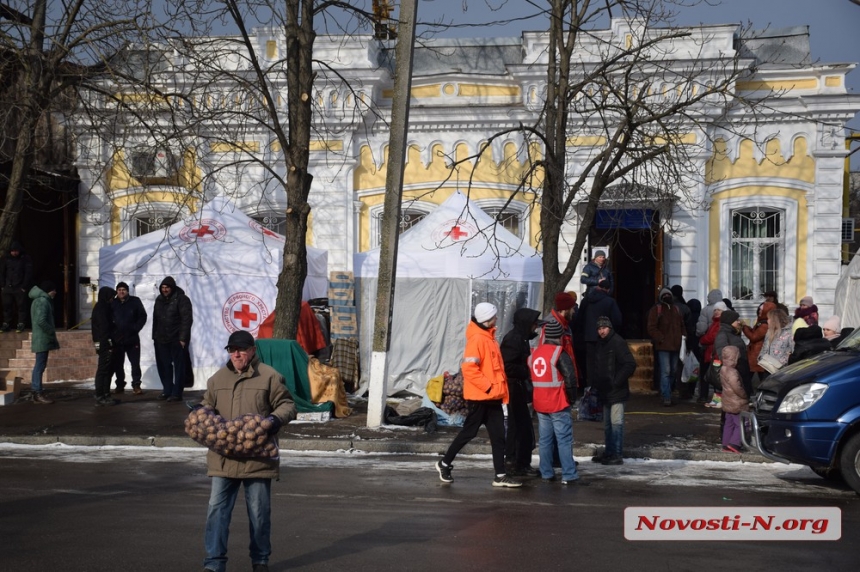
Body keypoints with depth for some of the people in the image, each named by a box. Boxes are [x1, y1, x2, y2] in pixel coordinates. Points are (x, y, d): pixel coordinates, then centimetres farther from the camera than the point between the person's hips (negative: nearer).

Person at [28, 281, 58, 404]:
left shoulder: (39, 300, 18)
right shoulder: (43, 301, -14)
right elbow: (41, 321, -25)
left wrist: (51, 332, 14)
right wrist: (52, 332, -14)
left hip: (41, 338, 10)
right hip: (43, 339, -10)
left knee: (40, 366, 12)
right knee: (40, 365, -8)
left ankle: (36, 393, 16)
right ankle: (38, 394, -7)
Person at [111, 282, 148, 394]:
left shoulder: (135, 301, -1)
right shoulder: (113, 303, 3)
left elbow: (143, 316, 2)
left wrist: (136, 328, -8)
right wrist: (111, 331, -5)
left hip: (132, 338, -2)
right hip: (117, 339, 2)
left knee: (135, 363, -2)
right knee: (118, 364, 9)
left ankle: (136, 385, 5)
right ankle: (120, 384, 20)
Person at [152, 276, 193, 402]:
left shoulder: (181, 299, -7)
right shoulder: (159, 300, 14)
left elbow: (187, 319, -12)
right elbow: (155, 319, 19)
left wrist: (183, 338, -17)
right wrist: (154, 336, 14)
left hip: (177, 340, -6)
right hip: (162, 339, 6)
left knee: (178, 366, -2)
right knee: (163, 366, 7)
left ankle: (177, 393, 1)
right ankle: (167, 390, 18)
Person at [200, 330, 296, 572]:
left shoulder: (269, 377, -3)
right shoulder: (218, 378, 10)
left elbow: (287, 405, 0)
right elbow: (208, 405, 22)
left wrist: (277, 418, -19)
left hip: (258, 458, -3)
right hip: (224, 458, 3)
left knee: (259, 512, 9)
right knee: (217, 509, 0)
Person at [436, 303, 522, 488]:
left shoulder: (488, 337, 13)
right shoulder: (477, 339, -16)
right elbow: (469, 368, -23)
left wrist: (501, 389, 13)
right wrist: (488, 386, -19)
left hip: (493, 397, 9)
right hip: (479, 397, -9)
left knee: (498, 436, 5)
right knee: (468, 432, 2)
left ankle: (500, 476, 7)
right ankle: (445, 463, 18)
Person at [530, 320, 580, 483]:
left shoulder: (534, 353, 9)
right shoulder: (560, 354, -12)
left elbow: (528, 377, 15)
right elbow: (570, 378, -17)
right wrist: (572, 398, -3)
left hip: (540, 405, 6)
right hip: (558, 404, -6)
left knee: (545, 440, 11)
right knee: (564, 440, -3)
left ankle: (546, 473, 14)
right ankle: (569, 475, -4)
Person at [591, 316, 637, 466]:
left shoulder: (618, 342, -13)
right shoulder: (601, 344, 13)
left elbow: (630, 364, -19)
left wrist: (617, 381, -17)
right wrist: (597, 383, 12)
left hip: (616, 392, -9)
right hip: (605, 392, 9)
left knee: (616, 423, -7)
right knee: (607, 424, 15)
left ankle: (617, 455, -4)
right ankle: (609, 452, 24)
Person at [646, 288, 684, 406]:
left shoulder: (675, 309, 17)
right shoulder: (656, 309, -2)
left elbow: (681, 325, 25)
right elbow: (651, 328, -8)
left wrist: (681, 337, 9)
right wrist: (661, 339, -14)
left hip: (675, 346, 6)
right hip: (663, 346, -6)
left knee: (673, 371, 12)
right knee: (665, 372, -12)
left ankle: (666, 394, 25)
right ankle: (667, 398, -13)